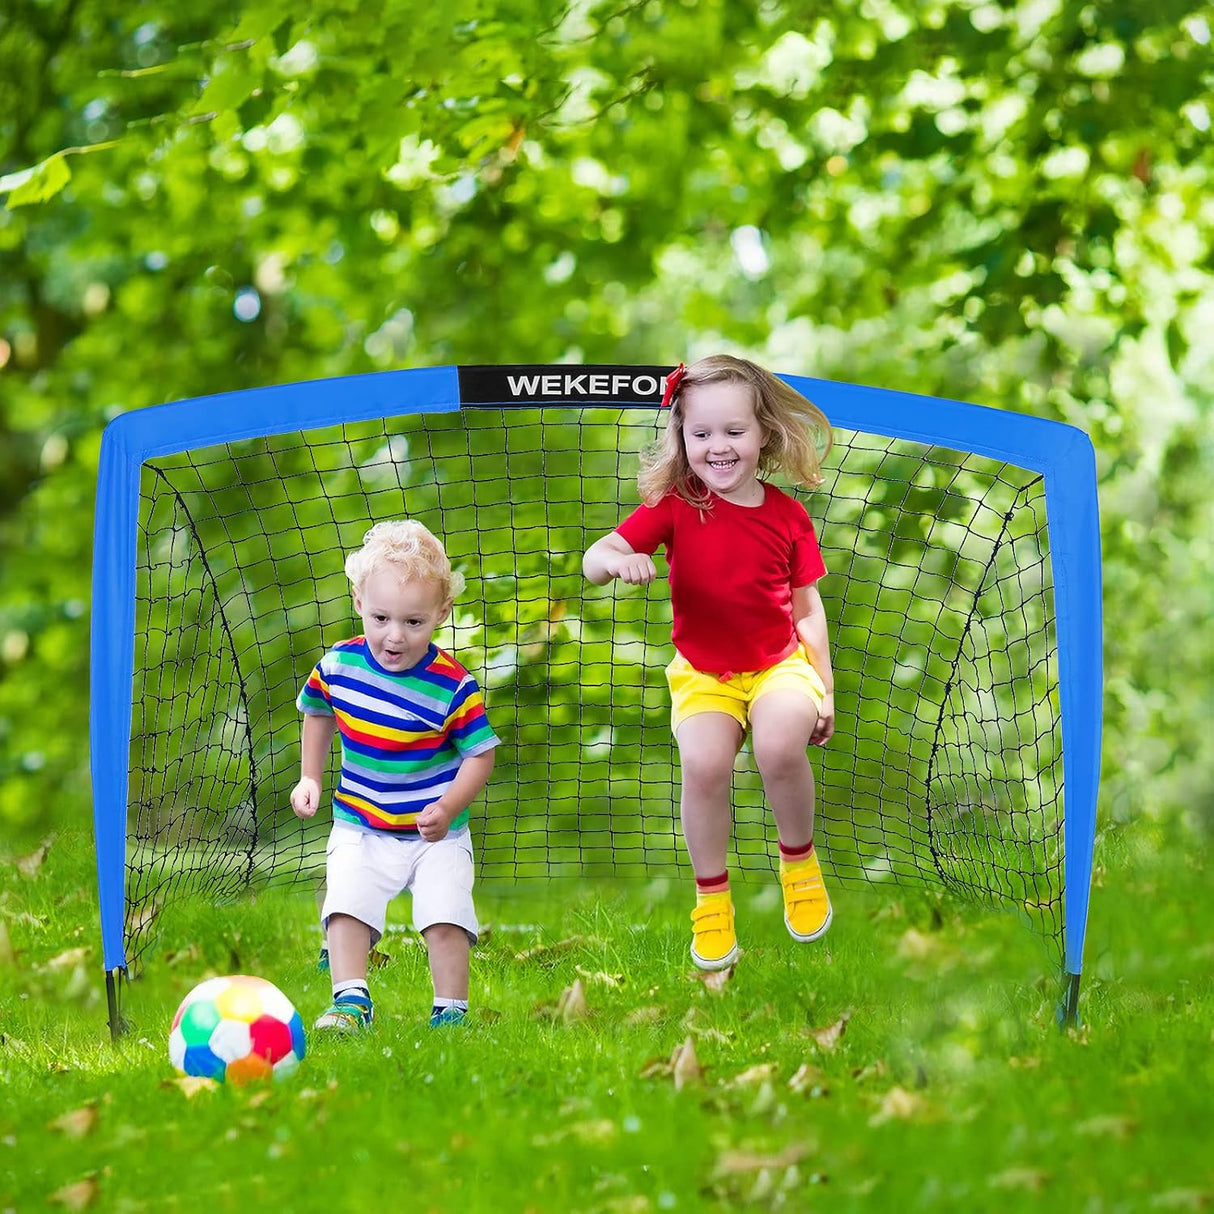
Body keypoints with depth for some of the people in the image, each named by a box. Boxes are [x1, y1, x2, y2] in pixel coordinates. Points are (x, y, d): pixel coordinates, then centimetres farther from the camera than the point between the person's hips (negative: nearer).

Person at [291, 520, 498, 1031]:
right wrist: (309, 779, 11)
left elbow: (479, 754, -9)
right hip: (360, 829, 3)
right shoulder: (337, 666, -8)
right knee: (345, 908, -14)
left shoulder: (452, 686, -18)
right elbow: (317, 712, 15)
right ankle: (350, 1002, -10)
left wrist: (447, 808, -22)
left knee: (445, 921, -11)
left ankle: (450, 1010, 2)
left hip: (436, 835, -2)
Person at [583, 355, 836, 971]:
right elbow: (593, 559, -13)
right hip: (703, 672, 0)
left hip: (780, 663, 0)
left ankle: (798, 860, 1)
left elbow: (807, 607, 6)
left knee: (780, 745, -30)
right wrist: (617, 560, -38)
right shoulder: (674, 505, -7)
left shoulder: (787, 516, -3)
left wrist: (824, 689, 6)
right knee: (704, 762, -27)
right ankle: (711, 896, -4)